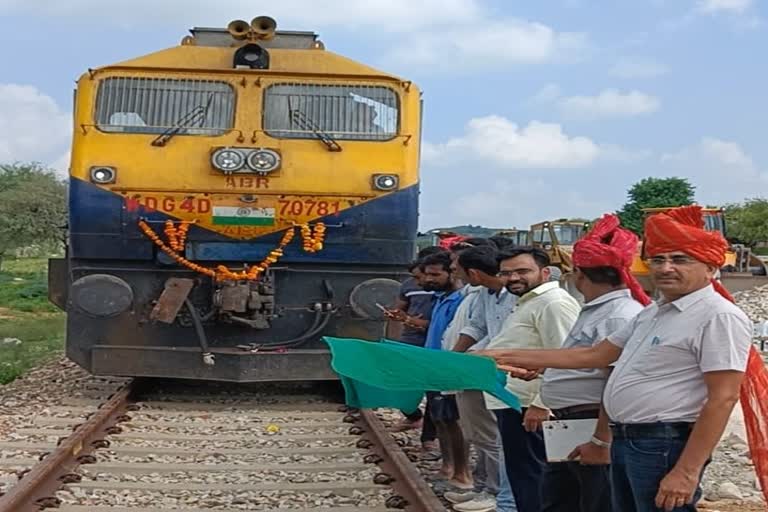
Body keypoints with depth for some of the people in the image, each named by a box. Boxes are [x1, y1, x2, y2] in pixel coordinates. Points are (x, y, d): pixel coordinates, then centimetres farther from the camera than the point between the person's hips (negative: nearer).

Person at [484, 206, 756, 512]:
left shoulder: (719, 317, -14)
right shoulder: (652, 313, 15)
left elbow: (722, 399, -19)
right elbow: (594, 355, 20)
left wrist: (687, 471, -24)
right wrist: (510, 357, 17)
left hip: (664, 446, -9)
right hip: (625, 441, 9)